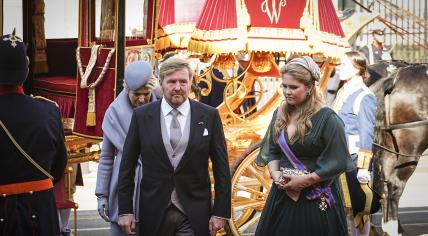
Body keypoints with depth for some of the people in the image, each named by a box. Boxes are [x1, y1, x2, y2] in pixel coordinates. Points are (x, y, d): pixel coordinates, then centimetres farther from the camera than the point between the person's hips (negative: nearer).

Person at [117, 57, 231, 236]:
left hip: (194, 215, -1)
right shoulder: (141, 116, 0)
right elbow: (127, 166, 3)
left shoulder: (209, 116, -1)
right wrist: (125, 210, 0)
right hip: (154, 214, 1)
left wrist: (220, 212, -2)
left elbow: (221, 167, 1)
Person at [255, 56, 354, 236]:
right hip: (283, 194, 5)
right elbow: (271, 150, 13)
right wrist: (274, 172, -6)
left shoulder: (327, 119, -12)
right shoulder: (280, 114, 7)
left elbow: (337, 163, -14)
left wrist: (305, 180, -15)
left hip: (316, 201, -5)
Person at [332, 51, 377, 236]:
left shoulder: (364, 96, -12)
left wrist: (363, 168, -17)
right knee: (348, 206, 14)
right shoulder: (342, 93, 13)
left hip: (355, 157, -8)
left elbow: (366, 134, -15)